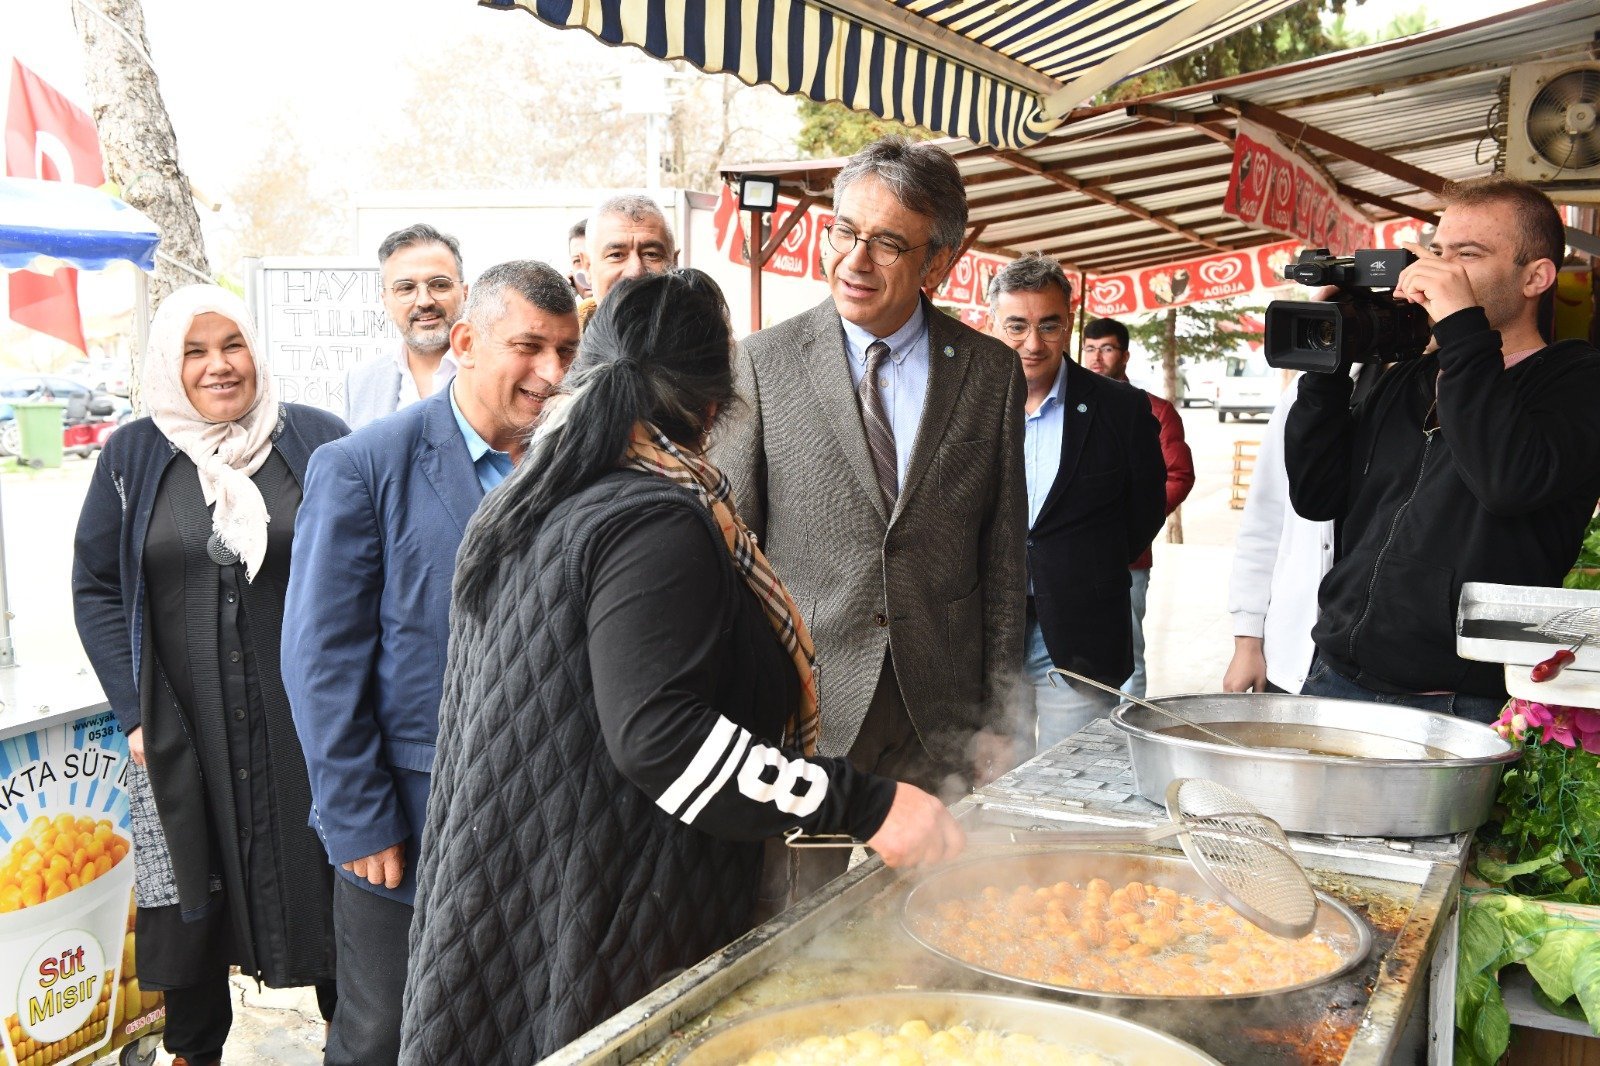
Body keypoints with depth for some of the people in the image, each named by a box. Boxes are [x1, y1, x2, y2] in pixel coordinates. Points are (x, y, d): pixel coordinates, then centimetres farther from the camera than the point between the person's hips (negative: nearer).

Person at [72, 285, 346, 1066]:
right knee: (189, 885, 10)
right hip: (184, 727, 1)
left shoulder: (317, 441, -1)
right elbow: (95, 587, 4)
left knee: (328, 877, 8)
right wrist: (135, 710, -4)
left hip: (307, 720, -1)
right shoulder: (131, 457, 3)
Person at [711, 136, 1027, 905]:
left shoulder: (992, 372, 4)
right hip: (800, 711, -1)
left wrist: (999, 718, 4)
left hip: (941, 722, 2)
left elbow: (1003, 559, 6)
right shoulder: (763, 365, -1)